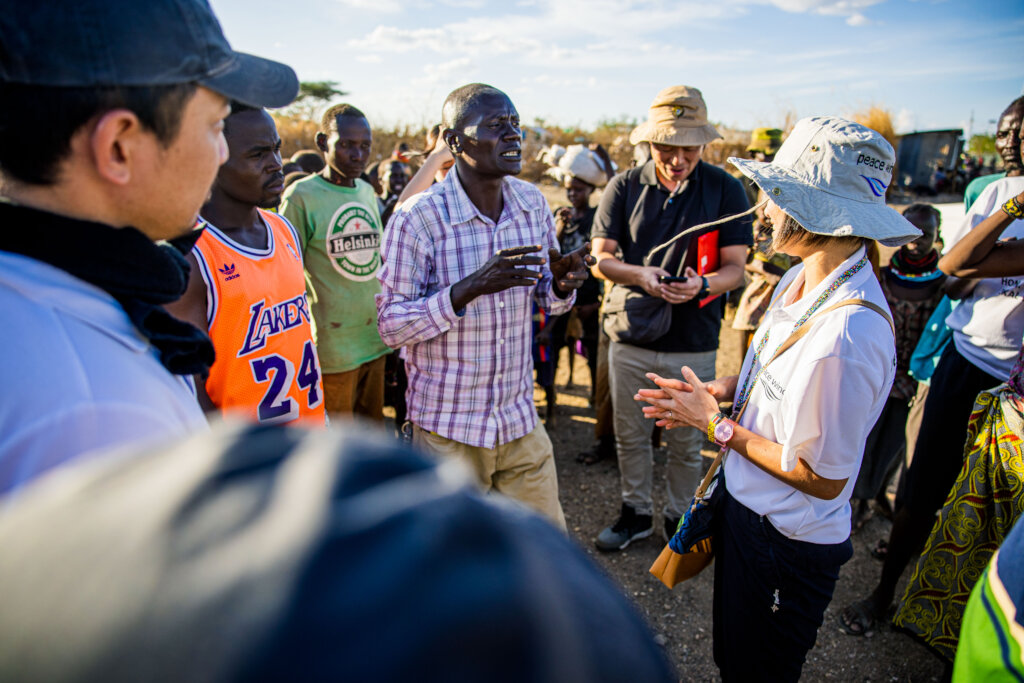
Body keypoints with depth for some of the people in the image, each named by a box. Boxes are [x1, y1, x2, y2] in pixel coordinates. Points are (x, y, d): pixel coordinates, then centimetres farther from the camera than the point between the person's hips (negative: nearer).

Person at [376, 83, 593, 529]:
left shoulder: (533, 204, -1)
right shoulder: (418, 218, -17)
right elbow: (390, 325, -16)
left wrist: (563, 284, -15)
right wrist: (469, 288, -31)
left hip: (520, 420, 4)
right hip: (447, 428, -4)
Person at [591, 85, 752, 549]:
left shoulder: (726, 190, -4)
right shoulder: (625, 187, -1)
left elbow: (735, 268, -5)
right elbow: (600, 258, -4)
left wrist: (702, 284, -27)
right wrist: (639, 275, -24)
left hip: (694, 343, -1)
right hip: (631, 337, 2)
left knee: (686, 443, 13)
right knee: (630, 434, 15)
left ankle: (679, 517, 38)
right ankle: (636, 512, 38)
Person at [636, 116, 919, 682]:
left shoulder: (845, 335, -34)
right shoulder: (800, 280, -5)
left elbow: (822, 479, -25)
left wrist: (718, 426, -17)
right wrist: (720, 390, -4)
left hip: (789, 545, -8)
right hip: (745, 508, 8)